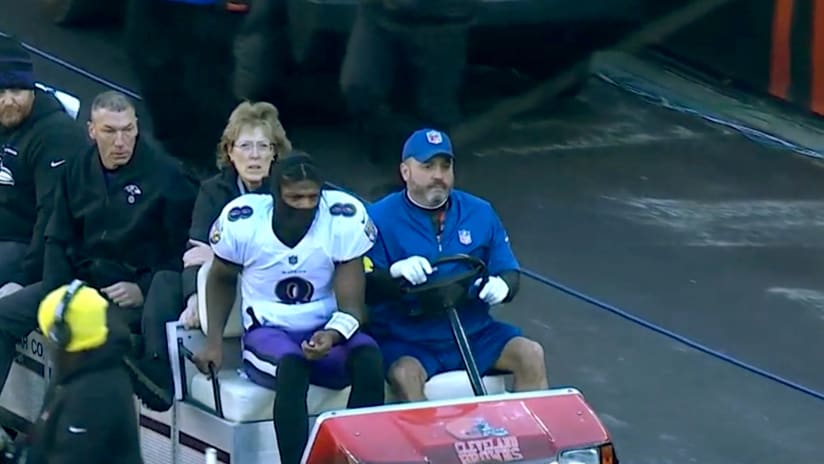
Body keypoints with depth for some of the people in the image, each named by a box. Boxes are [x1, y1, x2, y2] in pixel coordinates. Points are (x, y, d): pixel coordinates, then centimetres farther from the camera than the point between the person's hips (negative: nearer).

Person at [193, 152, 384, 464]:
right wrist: (214, 341, 0)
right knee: (292, 363, -36)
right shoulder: (241, 221, -10)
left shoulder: (345, 219, -13)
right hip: (267, 332, -1)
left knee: (368, 357, -32)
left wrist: (332, 335, -33)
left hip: (325, 333, 1)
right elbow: (221, 280, 12)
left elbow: (351, 306, -11)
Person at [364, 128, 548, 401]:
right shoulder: (380, 218, -4)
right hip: (406, 341, -4)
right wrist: (396, 272, -31)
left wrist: (501, 286, -17)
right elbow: (364, 288, -10)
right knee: (405, 375, -34)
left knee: (531, 355, -14)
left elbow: (509, 273, 8)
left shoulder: (480, 213, 8)